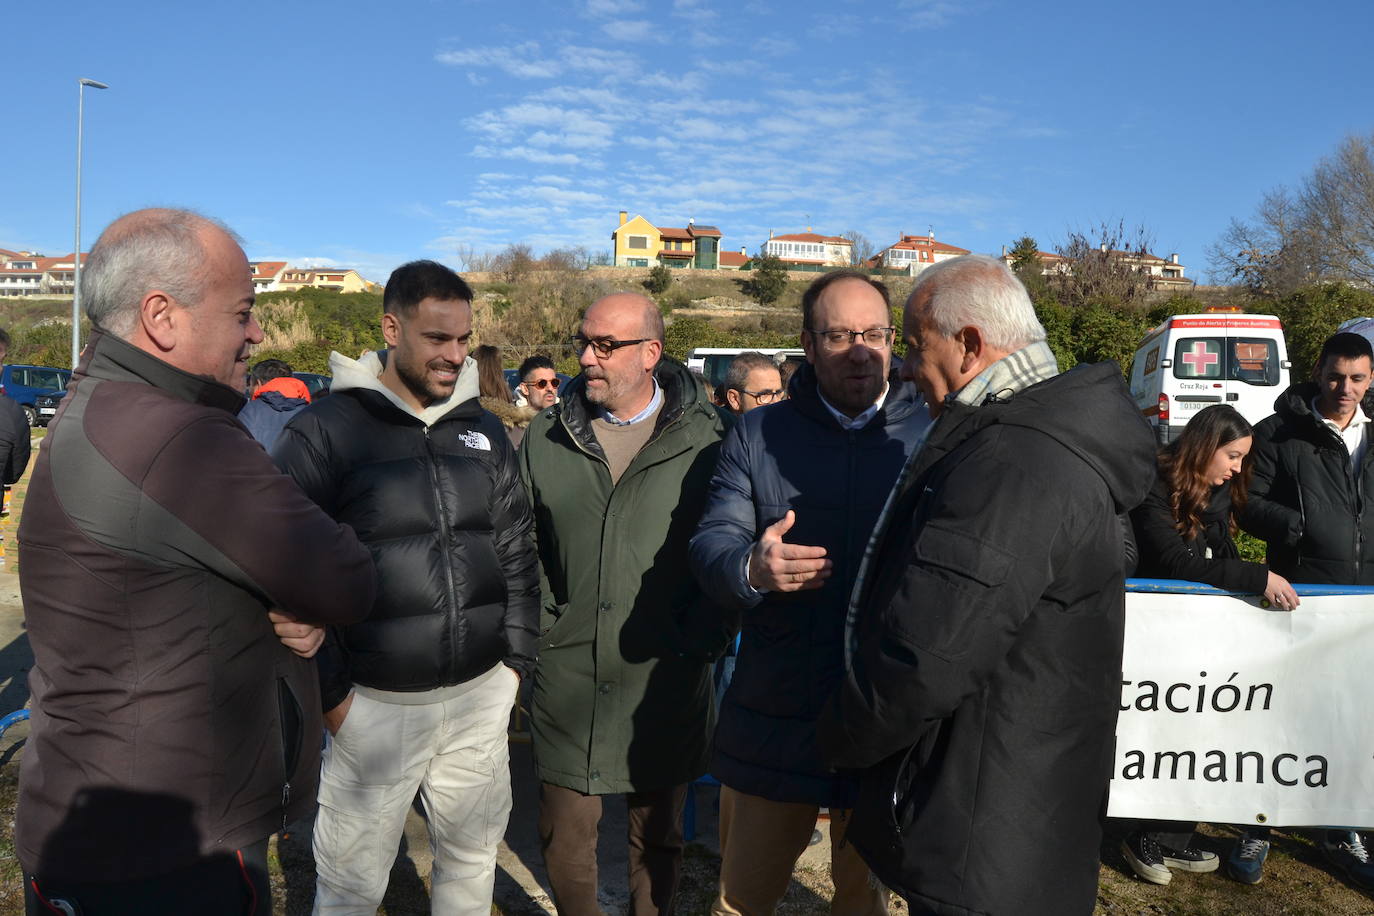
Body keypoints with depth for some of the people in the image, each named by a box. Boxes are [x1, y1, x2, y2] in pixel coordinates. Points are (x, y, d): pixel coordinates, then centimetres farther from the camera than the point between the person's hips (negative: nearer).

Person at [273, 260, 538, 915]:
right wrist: (331, 694, -9)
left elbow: (517, 557, 11)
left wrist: (516, 660, 6)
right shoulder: (323, 432, -9)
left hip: (482, 696, 4)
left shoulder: (484, 431, 7)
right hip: (374, 703, -4)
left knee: (472, 858, 19)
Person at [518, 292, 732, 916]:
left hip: (665, 680, -2)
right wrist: (544, 625, 2)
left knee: (658, 836, 16)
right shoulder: (547, 438, 4)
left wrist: (701, 639, -8)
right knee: (564, 834, 12)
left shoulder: (704, 438, -5)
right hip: (568, 675, 2)